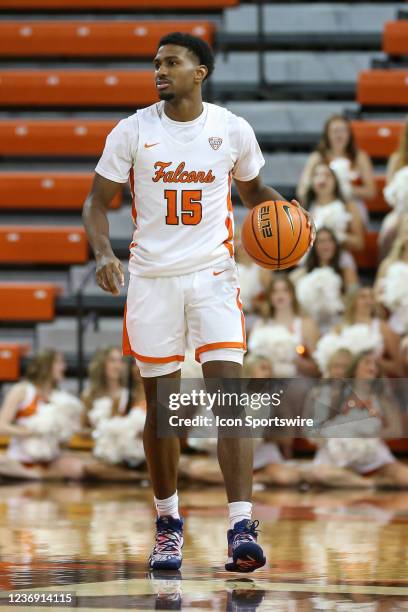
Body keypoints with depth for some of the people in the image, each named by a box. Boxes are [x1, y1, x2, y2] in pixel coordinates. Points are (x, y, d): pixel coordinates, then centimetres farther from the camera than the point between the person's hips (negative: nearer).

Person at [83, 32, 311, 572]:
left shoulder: (233, 130, 1)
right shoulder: (133, 131, -1)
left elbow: (252, 189, 19)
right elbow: (98, 202, 2)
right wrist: (104, 254, -16)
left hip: (214, 275, 0)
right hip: (152, 279, 1)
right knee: (160, 405, 7)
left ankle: (241, 527, -18)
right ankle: (168, 523, 24)